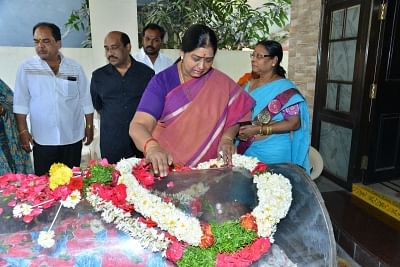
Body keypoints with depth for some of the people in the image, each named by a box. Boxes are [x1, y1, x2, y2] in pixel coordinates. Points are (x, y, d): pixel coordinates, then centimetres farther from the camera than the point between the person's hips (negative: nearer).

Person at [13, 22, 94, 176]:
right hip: (42, 140, 0)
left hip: (73, 138, 1)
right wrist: (23, 131, -4)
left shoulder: (75, 68, 1)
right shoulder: (26, 68, -2)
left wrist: (89, 127, 5)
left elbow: (85, 100, 4)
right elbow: (21, 102, 0)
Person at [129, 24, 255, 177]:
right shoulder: (162, 82, -7)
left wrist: (227, 138, -11)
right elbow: (138, 126, -15)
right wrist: (152, 147, -36)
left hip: (210, 168, 0)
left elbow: (234, 117, 10)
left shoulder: (221, 83, 1)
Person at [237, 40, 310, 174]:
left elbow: (294, 123, -16)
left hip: (271, 153, -5)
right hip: (245, 149, 5)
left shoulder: (284, 88, -12)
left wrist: (258, 130, -22)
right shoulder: (248, 83, 5)